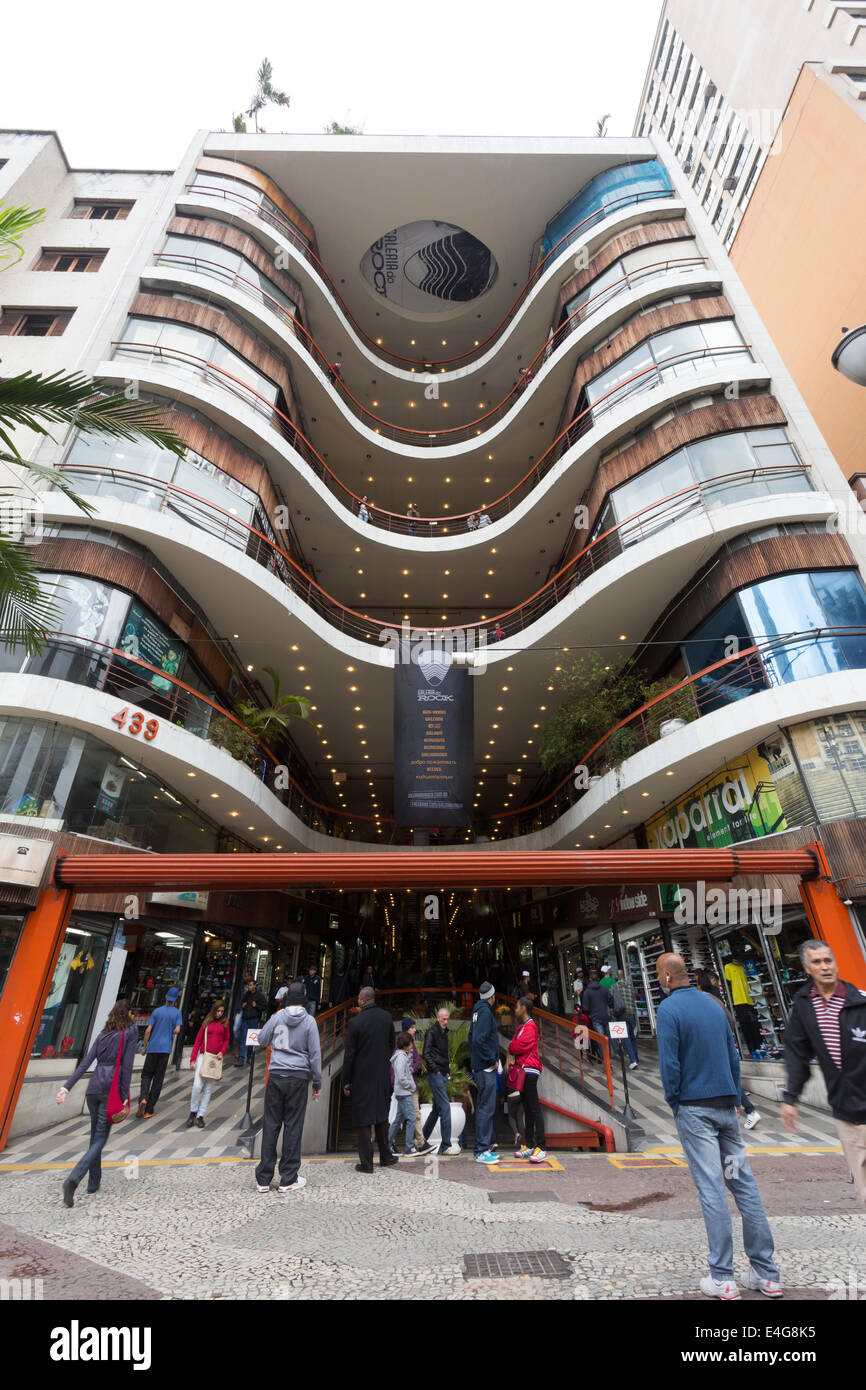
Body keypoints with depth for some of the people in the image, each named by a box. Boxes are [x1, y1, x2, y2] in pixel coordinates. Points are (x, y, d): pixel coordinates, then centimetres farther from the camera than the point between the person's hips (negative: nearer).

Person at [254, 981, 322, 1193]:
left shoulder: (277, 1017, -1)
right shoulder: (309, 1021, -5)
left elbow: (261, 1041, 15)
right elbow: (315, 1054, -3)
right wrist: (317, 1082, 6)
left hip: (276, 1076, 2)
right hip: (299, 1078, -2)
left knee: (271, 1125, 10)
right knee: (293, 1126, 6)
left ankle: (263, 1179, 16)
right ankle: (288, 1180, 12)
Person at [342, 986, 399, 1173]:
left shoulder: (356, 1022, -18)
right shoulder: (387, 1017, -4)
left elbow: (349, 1055, -13)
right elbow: (391, 1045, 8)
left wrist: (346, 1082, -3)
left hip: (362, 1077, -4)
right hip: (382, 1075, 4)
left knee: (363, 1119, 9)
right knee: (381, 1115, 20)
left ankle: (366, 1163, 15)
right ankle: (385, 1157, 30)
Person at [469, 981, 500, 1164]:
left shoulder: (478, 1011, 13)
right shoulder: (485, 1011, -16)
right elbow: (480, 1040, -24)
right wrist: (492, 1060, -15)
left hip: (479, 1066, 10)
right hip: (486, 1068, -10)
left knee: (483, 1107, 16)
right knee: (486, 1108, -4)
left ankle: (485, 1147, 24)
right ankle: (481, 1151, 2)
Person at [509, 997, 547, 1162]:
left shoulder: (530, 1026, -11)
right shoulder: (521, 1027, 19)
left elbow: (520, 1046, -19)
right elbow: (514, 1047, 20)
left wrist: (512, 1046, -2)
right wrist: (513, 1048, 0)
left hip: (530, 1070, -10)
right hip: (523, 1070, 10)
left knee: (534, 1108, -10)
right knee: (527, 1108, 12)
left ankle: (541, 1148, -9)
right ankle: (529, 1146, 18)